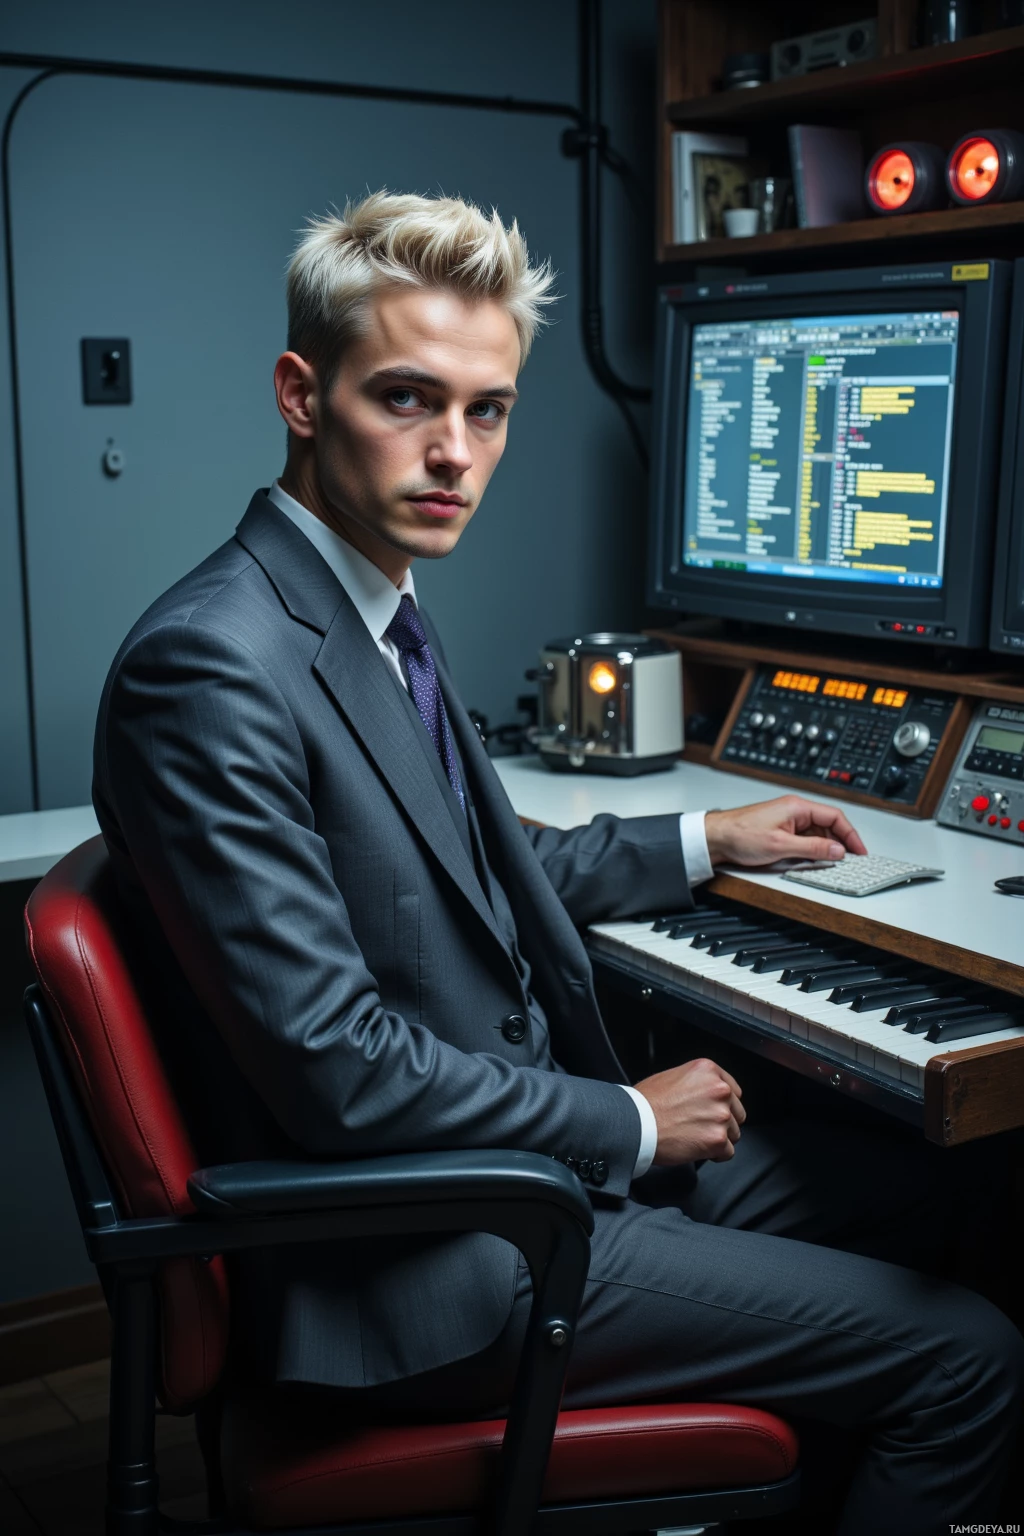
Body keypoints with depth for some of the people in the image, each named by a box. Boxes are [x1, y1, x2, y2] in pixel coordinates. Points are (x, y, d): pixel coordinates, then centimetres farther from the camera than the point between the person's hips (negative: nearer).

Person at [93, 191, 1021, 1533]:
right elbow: (335, 1067, -25)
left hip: (512, 1148, 10)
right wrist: (628, 1120, -14)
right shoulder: (211, 665, -24)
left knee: (882, 1187, 22)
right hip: (423, 1268, -9)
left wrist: (704, 843, 23)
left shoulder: (375, 611, 6)